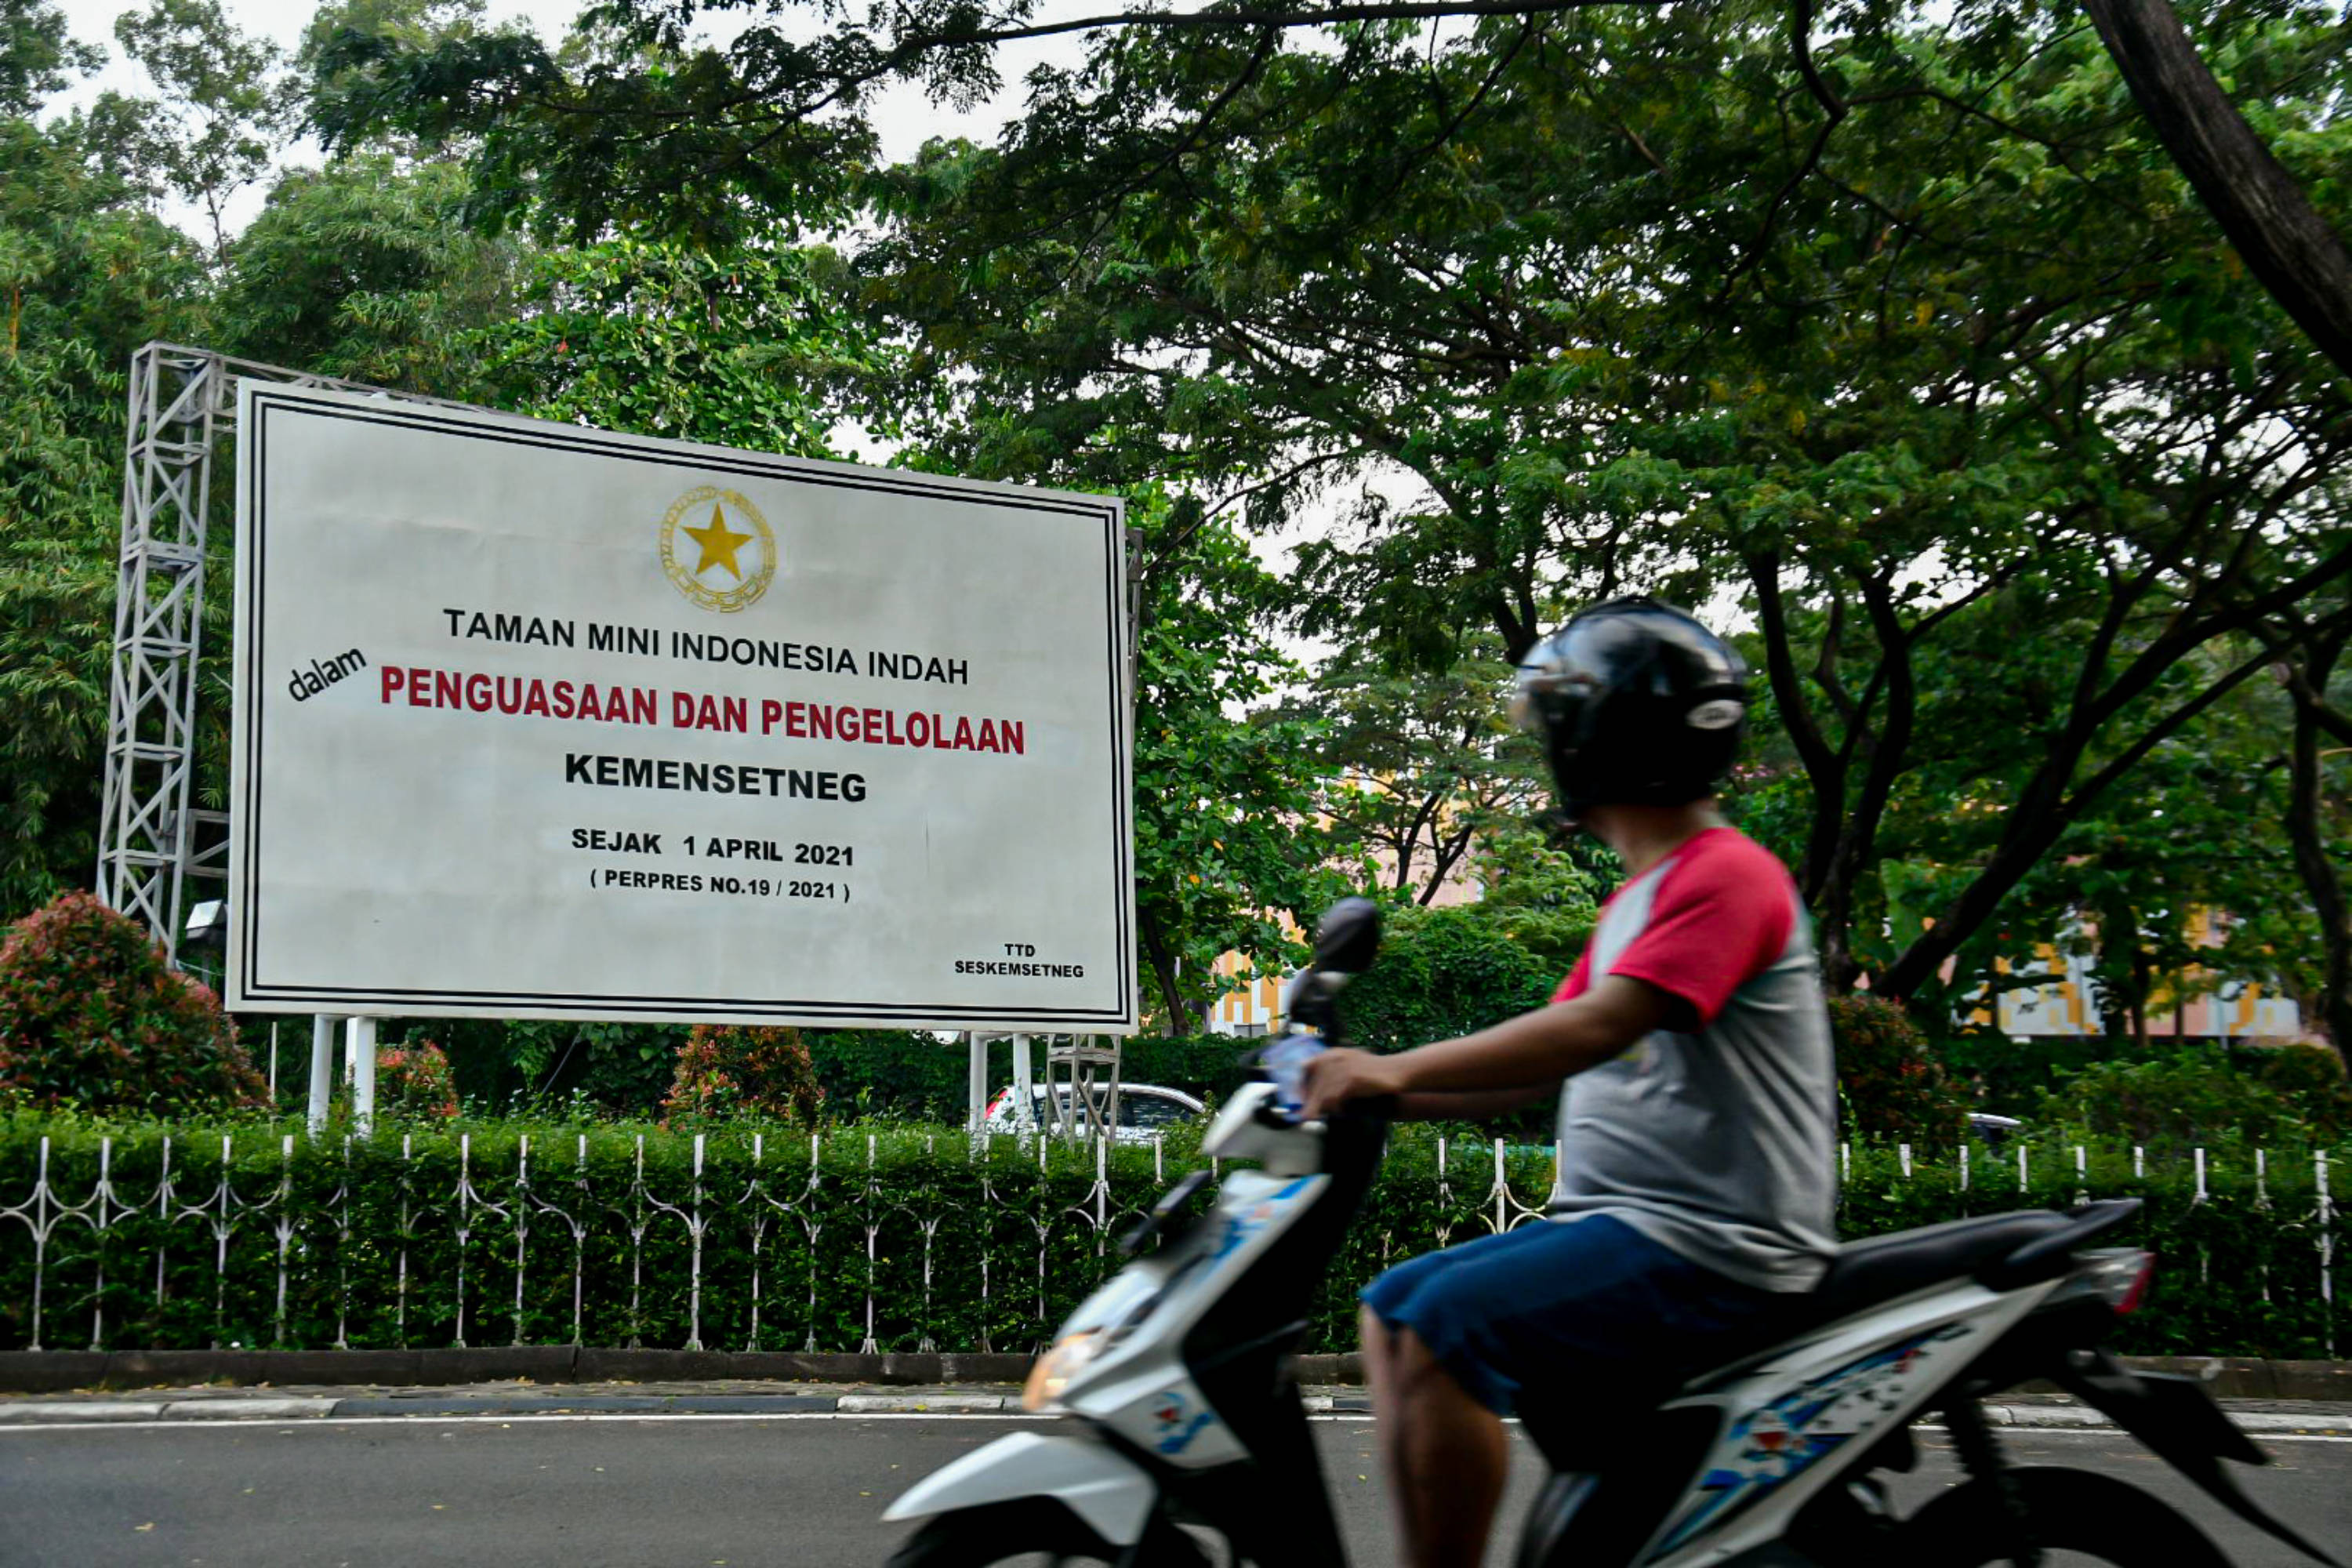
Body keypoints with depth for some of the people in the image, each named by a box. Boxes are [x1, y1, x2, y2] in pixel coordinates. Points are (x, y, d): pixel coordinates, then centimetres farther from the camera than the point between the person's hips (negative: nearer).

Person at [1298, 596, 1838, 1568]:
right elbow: (1534, 1071, 19)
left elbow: (1598, 1027, -24)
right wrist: (1365, 1090, 8)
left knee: (1447, 1325, -24)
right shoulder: (1636, 901, 21)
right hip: (1618, 1225, 10)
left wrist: (1400, 1069, -26)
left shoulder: (1727, 876, -11)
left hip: (1707, 1247, -10)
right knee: (1390, 1312, 9)